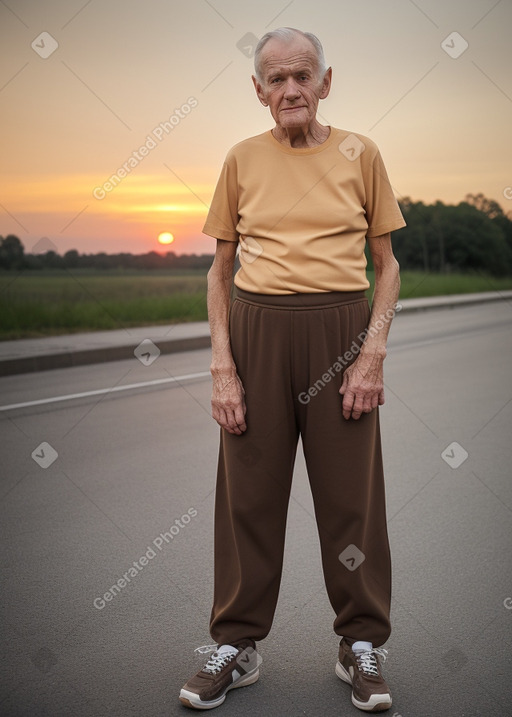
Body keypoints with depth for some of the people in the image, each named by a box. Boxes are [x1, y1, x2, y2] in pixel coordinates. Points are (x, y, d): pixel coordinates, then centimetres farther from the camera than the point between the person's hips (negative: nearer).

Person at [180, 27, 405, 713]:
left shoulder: (360, 154, 5)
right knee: (249, 493, 5)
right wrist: (222, 366, -2)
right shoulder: (243, 159, 7)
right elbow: (220, 271, 9)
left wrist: (373, 355, -7)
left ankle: (362, 644, 21)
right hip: (257, 330, 1)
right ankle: (237, 644, 21)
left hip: (340, 330, -1)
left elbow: (387, 264, 6)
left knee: (351, 492, 4)